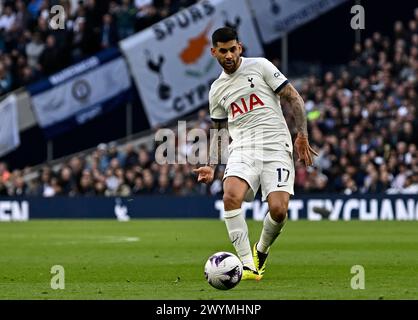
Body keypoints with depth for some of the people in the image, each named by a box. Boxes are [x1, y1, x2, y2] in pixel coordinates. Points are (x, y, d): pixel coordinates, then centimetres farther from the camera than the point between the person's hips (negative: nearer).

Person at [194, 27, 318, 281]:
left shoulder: (260, 66, 4)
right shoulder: (217, 89, 18)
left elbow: (294, 98, 3)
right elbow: (220, 130, 26)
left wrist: (302, 135, -8)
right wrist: (212, 166, 13)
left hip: (276, 147, -3)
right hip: (242, 149, 3)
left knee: (279, 209, -19)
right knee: (231, 196, -28)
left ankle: (262, 251, 15)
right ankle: (248, 264, -25)